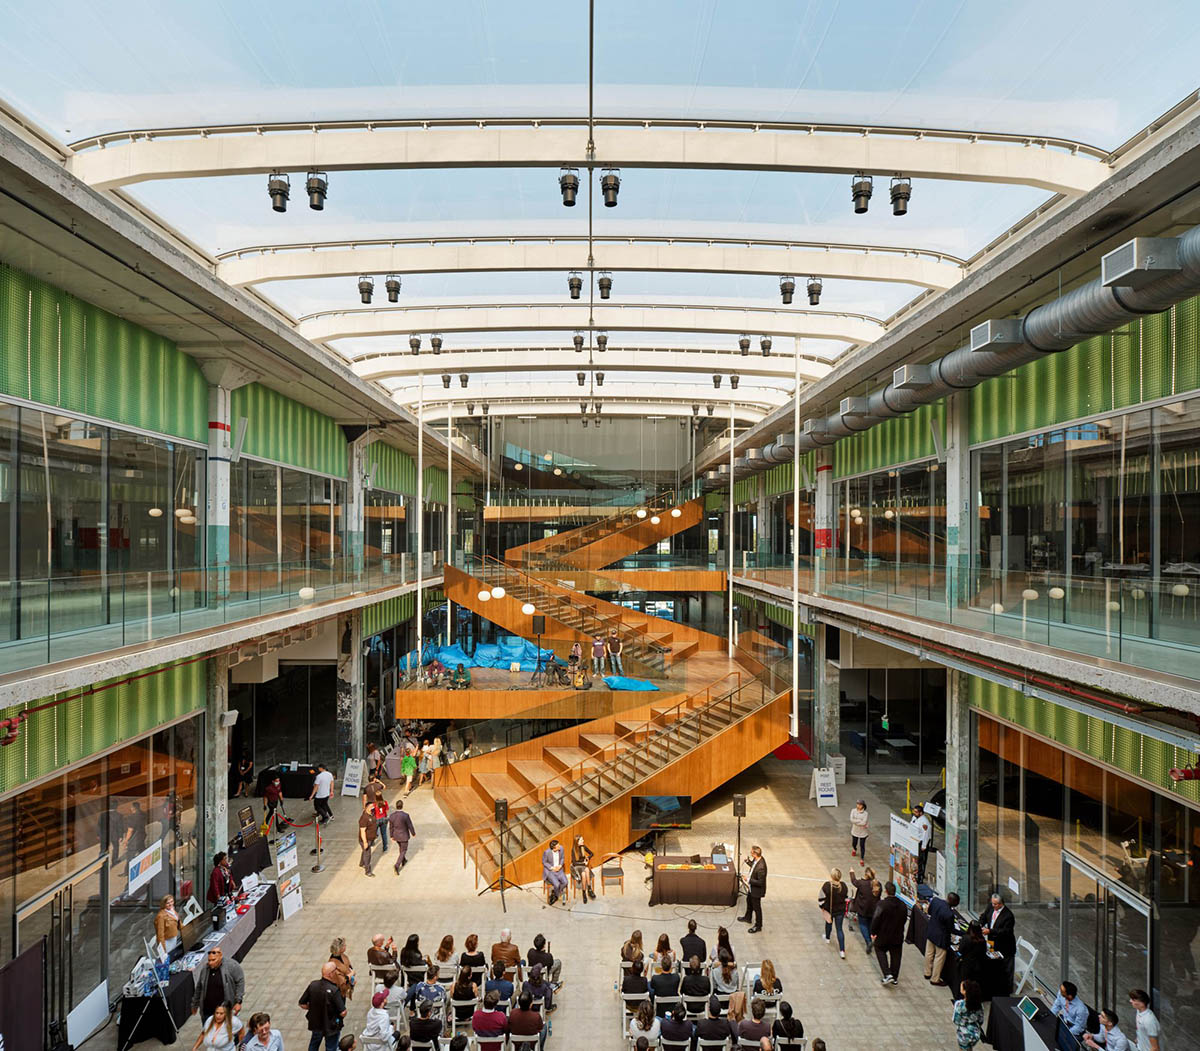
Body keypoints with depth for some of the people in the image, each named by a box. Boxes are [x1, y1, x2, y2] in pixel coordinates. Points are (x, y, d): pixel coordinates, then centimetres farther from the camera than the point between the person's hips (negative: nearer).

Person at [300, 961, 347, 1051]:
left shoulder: (313, 985, -18)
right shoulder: (334, 990, -32)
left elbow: (302, 1004, -6)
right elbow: (343, 1013, -29)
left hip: (315, 1024, 5)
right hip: (331, 1026, -5)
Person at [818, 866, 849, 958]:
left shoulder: (826, 885, -27)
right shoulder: (843, 886, -17)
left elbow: (821, 898, -19)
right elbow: (847, 898, -2)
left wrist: (822, 907, 0)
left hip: (829, 910, -1)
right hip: (840, 911, 1)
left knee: (829, 923, 28)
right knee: (839, 929, 10)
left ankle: (827, 938, 53)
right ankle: (842, 951, 6)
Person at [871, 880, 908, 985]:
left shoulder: (881, 904, -22)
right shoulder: (902, 905, -5)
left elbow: (875, 920, -21)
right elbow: (905, 919, 6)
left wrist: (873, 933, -8)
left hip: (883, 936, -4)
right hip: (898, 936, 4)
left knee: (880, 951, 16)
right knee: (895, 956, 17)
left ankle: (887, 974, 3)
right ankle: (894, 978, 27)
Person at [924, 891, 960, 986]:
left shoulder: (935, 900, -17)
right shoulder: (949, 914, -35)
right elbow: (951, 930, -20)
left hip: (930, 932, 7)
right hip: (941, 937, -7)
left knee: (929, 953, 25)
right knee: (939, 958, 15)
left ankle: (927, 974, 44)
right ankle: (935, 979, 30)